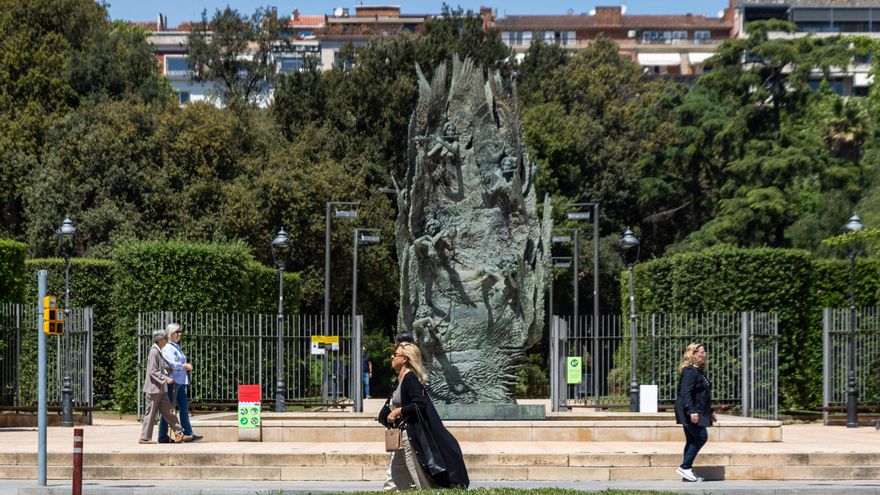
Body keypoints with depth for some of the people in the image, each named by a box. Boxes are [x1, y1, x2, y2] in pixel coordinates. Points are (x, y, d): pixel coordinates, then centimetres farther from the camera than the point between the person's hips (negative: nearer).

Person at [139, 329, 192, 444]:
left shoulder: (159, 352, 15)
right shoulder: (153, 352, -15)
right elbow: (153, 372, -20)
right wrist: (165, 379, -20)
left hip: (160, 389, 10)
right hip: (153, 388, -10)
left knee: (168, 411, 6)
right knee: (150, 413, -2)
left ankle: (178, 434, 6)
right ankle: (145, 438, 5)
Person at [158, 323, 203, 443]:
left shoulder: (177, 347, 20)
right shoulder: (167, 347, -10)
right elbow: (172, 363, -20)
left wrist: (187, 366, 8)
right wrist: (185, 366, -7)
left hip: (180, 381, 10)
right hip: (172, 380, -10)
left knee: (184, 407, 7)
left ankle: (189, 434, 8)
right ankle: (163, 437, 0)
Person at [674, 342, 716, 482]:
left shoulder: (699, 371, 18)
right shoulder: (689, 371, -13)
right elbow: (685, 393, -22)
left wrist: (710, 412, 27)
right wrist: (691, 411, -31)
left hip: (698, 412, 10)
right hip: (691, 412, -10)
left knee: (692, 441, 9)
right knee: (701, 437, -14)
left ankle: (687, 471, 11)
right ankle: (685, 467, -10)